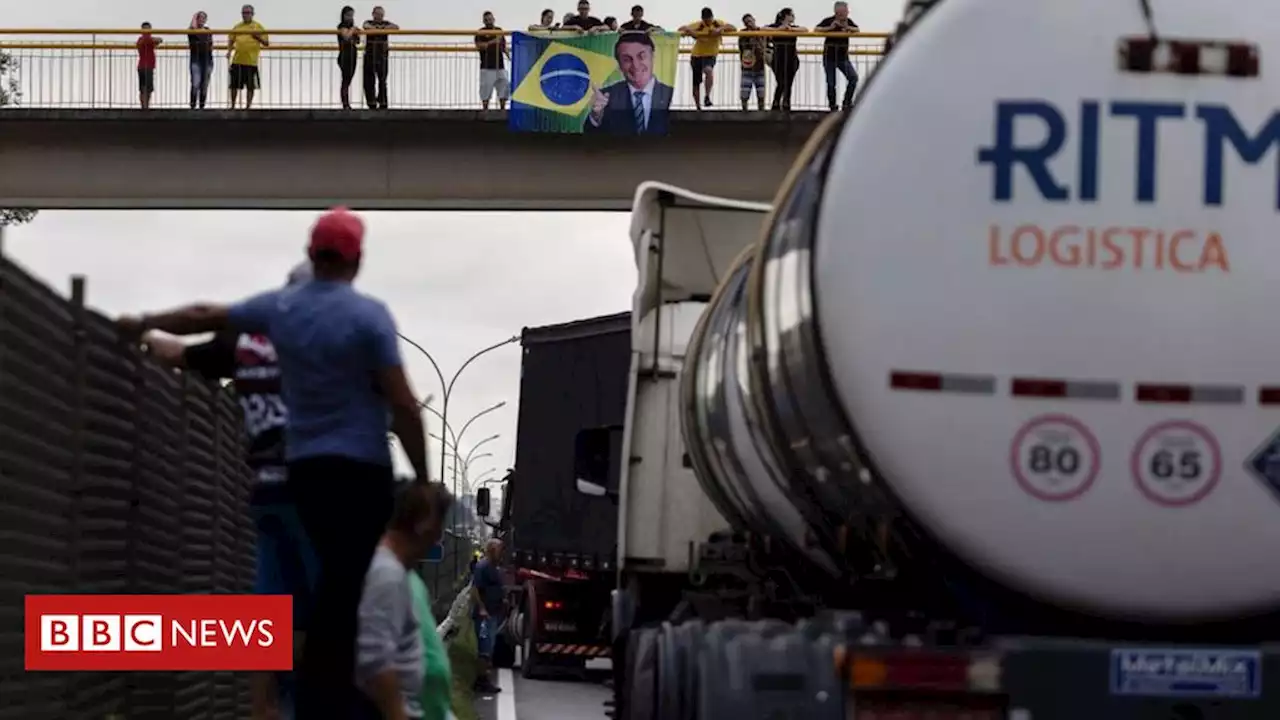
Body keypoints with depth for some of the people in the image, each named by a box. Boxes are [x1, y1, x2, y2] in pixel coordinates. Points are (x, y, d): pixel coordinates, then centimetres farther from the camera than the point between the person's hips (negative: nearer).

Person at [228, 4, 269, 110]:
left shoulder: (258, 26, 2)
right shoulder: (237, 26, 11)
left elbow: (266, 43, 2)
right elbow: (231, 40, 20)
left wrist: (257, 37, -15)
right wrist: (229, 50, 2)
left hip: (251, 61, -3)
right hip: (237, 61, 3)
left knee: (250, 86, 1)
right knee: (234, 85, 6)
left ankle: (248, 106, 11)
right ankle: (232, 106, 17)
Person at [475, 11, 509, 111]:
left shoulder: (499, 31, 14)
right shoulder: (481, 32, -2)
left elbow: (504, 46, 20)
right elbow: (479, 46, -16)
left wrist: (509, 55, 6)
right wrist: (492, 42, -24)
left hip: (500, 65, 5)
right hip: (487, 66, -5)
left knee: (504, 86, 2)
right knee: (486, 88, -5)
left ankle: (503, 109, 9)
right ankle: (485, 110, 1)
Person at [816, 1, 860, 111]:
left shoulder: (848, 22, 2)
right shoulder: (829, 21, -10)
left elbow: (857, 30, -11)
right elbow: (816, 30, -20)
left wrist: (847, 27, -28)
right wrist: (830, 28, -32)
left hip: (843, 57, 3)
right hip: (829, 57, -3)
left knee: (854, 77, -12)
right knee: (831, 83, -2)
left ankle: (847, 102, -2)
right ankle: (832, 107, 12)